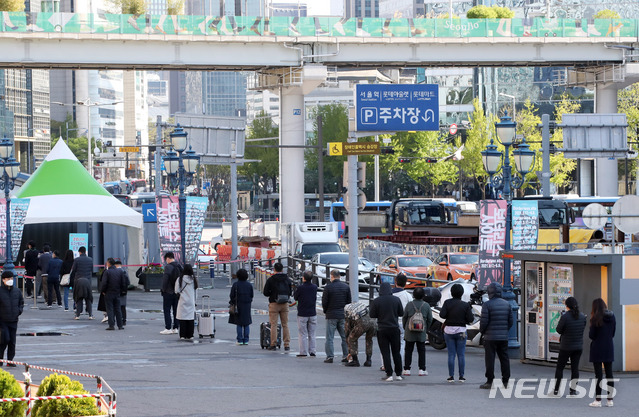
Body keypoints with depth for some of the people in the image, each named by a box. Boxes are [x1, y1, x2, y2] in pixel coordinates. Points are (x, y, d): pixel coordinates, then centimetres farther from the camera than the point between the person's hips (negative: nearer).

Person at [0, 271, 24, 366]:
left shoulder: (17, 291, 7)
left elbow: (21, 302, 21)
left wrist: (19, 310, 6)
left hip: (14, 320, 4)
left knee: (12, 341, 5)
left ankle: (10, 360, 12)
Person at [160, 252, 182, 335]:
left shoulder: (168, 267, -15)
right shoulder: (179, 267, 7)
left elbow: (165, 279, -19)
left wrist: (163, 289, -7)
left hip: (169, 292, -7)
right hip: (177, 293, 7)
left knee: (167, 310, -2)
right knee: (176, 310, 11)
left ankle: (168, 328, -6)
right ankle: (175, 327, 12)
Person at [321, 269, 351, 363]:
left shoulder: (328, 287, -9)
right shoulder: (346, 287, 3)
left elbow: (324, 302, -6)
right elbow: (349, 301, 5)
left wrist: (325, 311, 12)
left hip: (331, 316, -4)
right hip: (343, 315, 4)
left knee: (329, 337, 1)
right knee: (345, 336, 10)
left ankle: (329, 356, -3)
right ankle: (346, 356, 9)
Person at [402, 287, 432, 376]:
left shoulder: (409, 305, -8)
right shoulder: (426, 305, -4)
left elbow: (404, 317, -1)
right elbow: (430, 319, 2)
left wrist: (405, 328, 15)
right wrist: (426, 328, 17)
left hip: (409, 332, -1)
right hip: (421, 332, 1)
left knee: (408, 350, 6)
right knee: (421, 351, 8)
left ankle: (407, 370, 5)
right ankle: (422, 370, 6)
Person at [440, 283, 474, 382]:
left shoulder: (447, 303, -5)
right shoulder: (465, 305, -6)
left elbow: (442, 315, -12)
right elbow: (470, 319, -9)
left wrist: (449, 316, 7)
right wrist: (470, 310, 9)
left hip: (449, 330, 1)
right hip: (461, 331, -1)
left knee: (451, 354, 3)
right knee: (461, 354, 5)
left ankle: (451, 376, 2)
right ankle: (461, 376, 4)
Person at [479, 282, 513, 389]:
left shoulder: (487, 304, -11)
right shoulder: (506, 304, 7)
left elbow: (484, 321, -13)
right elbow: (510, 321, 10)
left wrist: (482, 331, 5)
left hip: (490, 337, -5)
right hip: (504, 337, 5)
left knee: (490, 359, -1)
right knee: (504, 358, 9)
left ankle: (489, 382, -2)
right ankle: (506, 381, 11)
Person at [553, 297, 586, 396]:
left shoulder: (565, 317, -18)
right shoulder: (582, 317, 0)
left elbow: (559, 330, -11)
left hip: (566, 347, -4)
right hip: (578, 346, 4)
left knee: (560, 367, 7)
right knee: (575, 367, 8)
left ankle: (556, 390, 10)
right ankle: (573, 390, 7)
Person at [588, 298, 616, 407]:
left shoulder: (596, 318, -12)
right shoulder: (612, 317, 4)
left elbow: (591, 335, -9)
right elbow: (613, 333, 10)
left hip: (597, 348, -5)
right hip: (609, 349, 5)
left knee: (598, 374, -3)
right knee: (609, 373, 9)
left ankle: (598, 400, -3)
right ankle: (610, 399, 10)